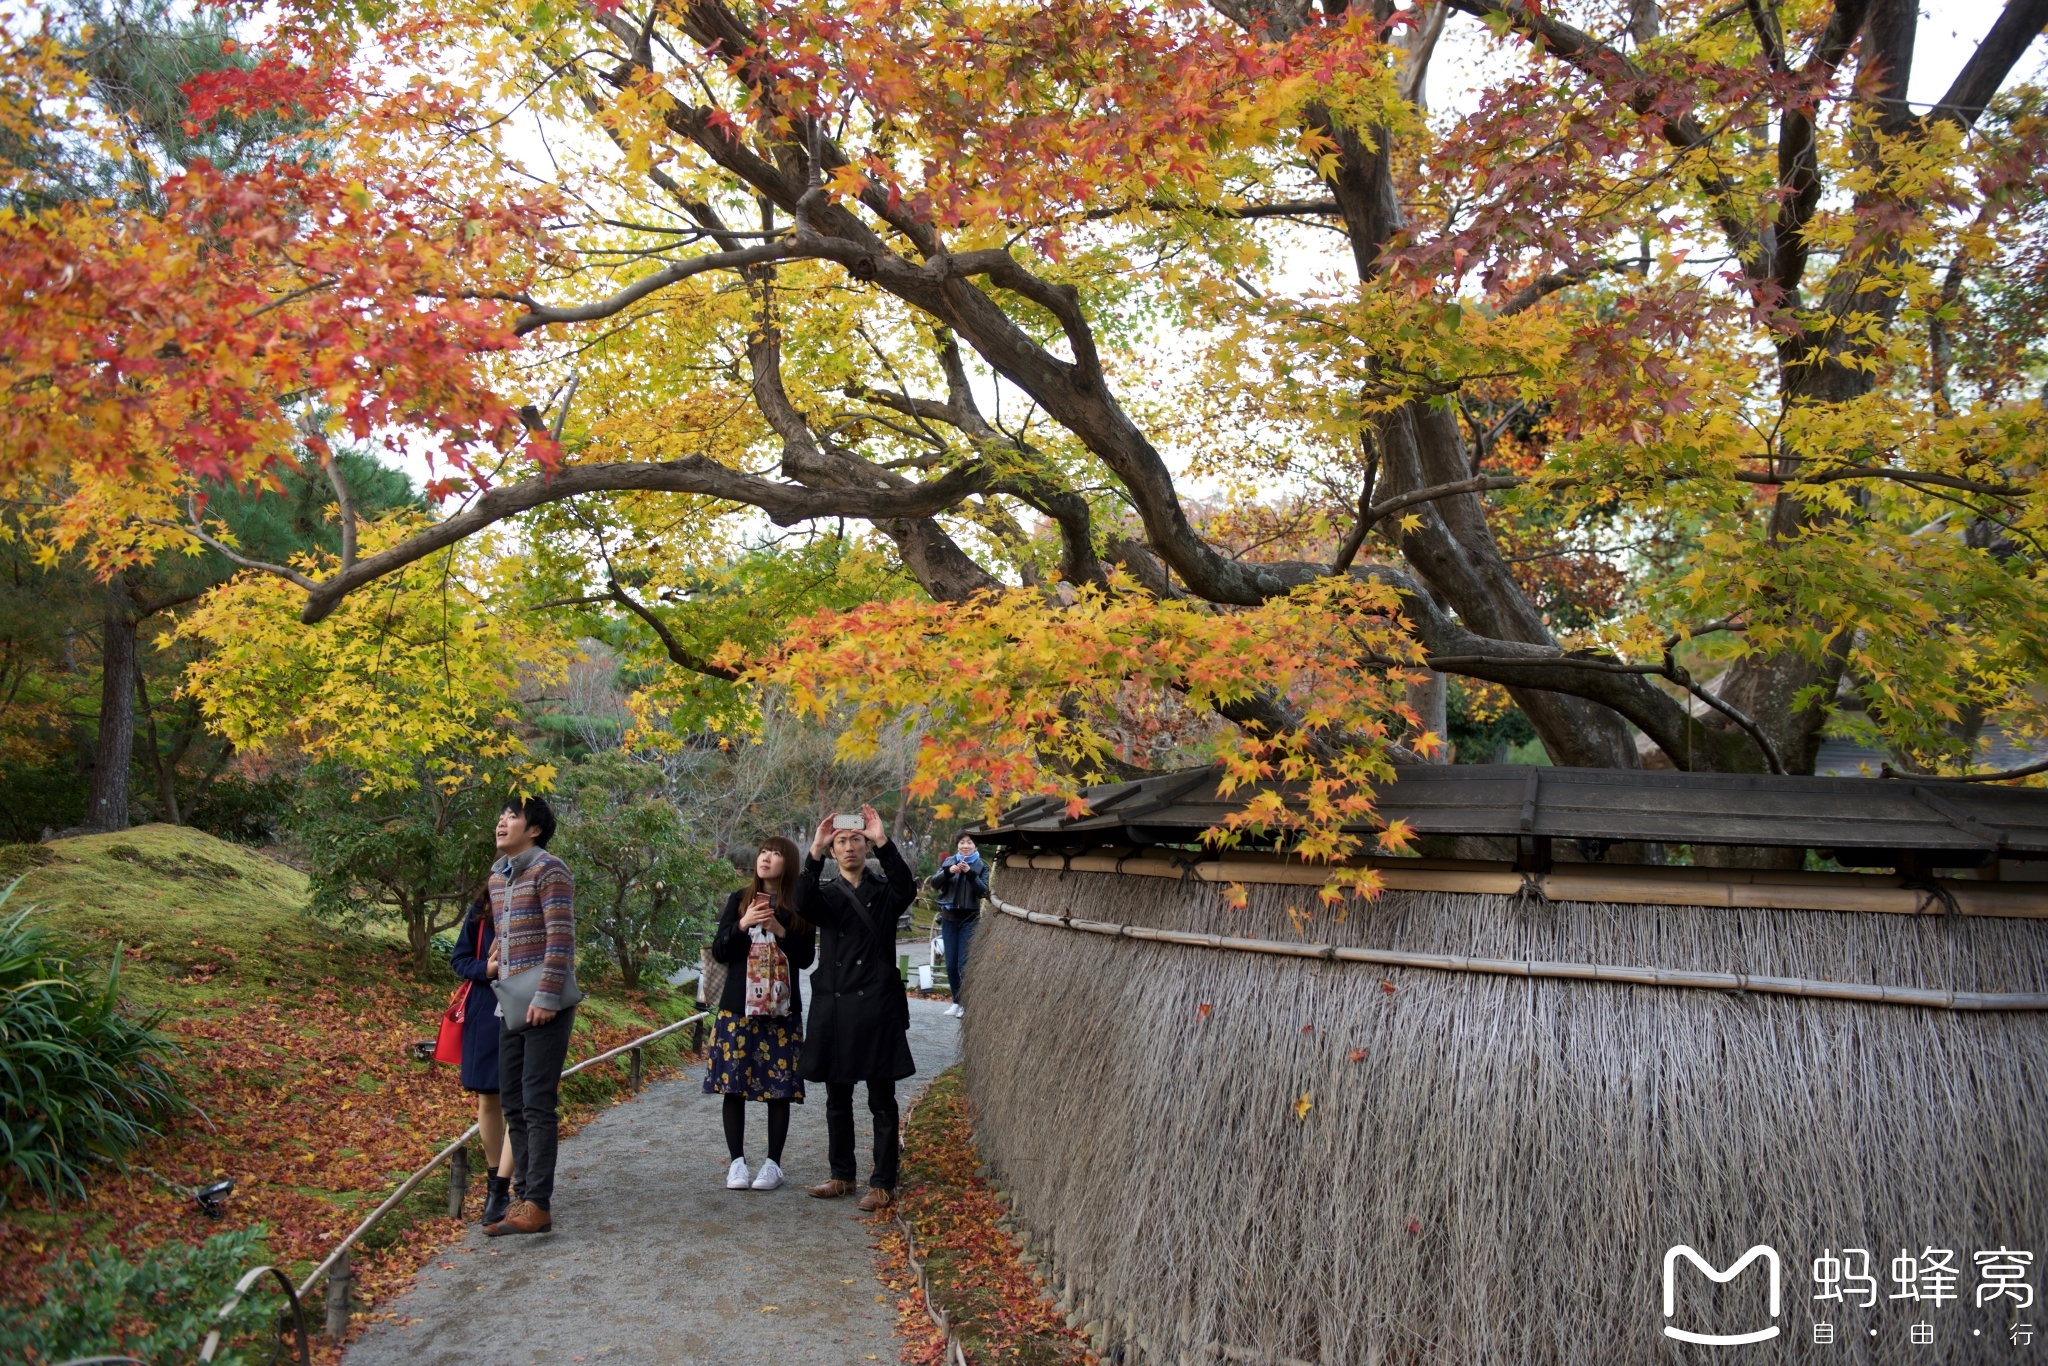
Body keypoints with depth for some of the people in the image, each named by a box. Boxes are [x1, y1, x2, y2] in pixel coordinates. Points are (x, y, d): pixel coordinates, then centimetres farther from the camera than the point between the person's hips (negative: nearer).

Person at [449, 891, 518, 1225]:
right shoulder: (480, 912, -2)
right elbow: (459, 959, 4)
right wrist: (485, 968, -16)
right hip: (484, 1017, 3)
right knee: (487, 1100, 13)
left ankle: (500, 1189, -2)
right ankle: (495, 1178, 30)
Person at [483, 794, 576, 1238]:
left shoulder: (549, 869, -9)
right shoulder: (497, 877, 16)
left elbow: (561, 936, -16)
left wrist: (547, 997, -20)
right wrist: (494, 962, 7)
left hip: (546, 1006, -8)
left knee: (536, 1104, -8)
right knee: (512, 1102, 10)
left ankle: (538, 1205, -4)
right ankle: (524, 1196, 18)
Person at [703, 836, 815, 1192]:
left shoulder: (800, 907, 2)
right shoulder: (739, 900, 5)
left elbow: (806, 958, -3)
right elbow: (719, 951, 1)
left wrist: (779, 930, -16)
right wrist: (743, 924, -14)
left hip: (782, 1009, -1)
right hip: (738, 1007, 1)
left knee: (779, 1087, 1)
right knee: (733, 1085, 2)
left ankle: (773, 1163, 13)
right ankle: (737, 1162, 14)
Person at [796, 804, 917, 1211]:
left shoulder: (884, 892, 4)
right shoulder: (826, 894, 8)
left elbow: (907, 888, -20)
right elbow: (803, 906, -15)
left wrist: (883, 843, -30)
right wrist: (814, 853, -28)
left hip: (877, 1007, -3)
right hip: (833, 1007, 3)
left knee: (882, 1100, 2)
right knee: (837, 1099, 12)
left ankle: (883, 1184, 9)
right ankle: (842, 1175, 25)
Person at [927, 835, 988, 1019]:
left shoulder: (981, 866, -1)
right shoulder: (949, 861, 4)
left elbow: (984, 891, -11)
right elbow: (934, 882, -5)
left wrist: (970, 873, -23)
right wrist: (948, 871, -23)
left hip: (969, 919, -3)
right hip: (949, 917, 3)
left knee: (964, 964, -8)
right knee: (950, 964, 6)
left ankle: (967, 1003, 0)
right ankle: (956, 1001, 17)